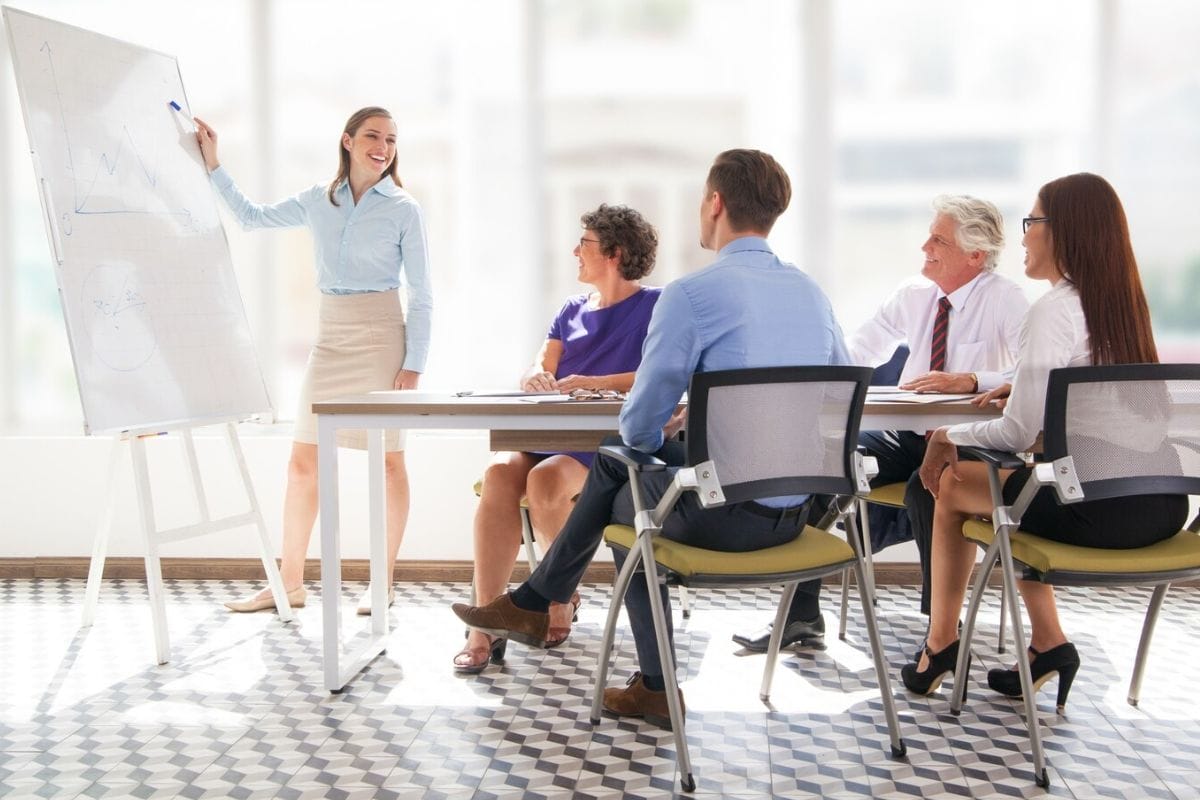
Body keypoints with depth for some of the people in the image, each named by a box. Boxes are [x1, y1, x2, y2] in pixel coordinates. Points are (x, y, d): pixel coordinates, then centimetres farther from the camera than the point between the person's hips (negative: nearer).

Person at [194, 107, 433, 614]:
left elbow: (421, 296, -2)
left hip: (381, 336, -4)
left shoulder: (404, 211, -2)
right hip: (331, 338, 4)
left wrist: (414, 363, -10)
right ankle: (290, 582, 14)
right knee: (303, 462, 4)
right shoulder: (318, 201, 9)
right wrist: (213, 166, 14)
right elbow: (252, 217, 22)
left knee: (388, 461, 1)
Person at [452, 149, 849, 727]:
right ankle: (533, 603, 38)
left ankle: (655, 689, 38)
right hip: (798, 512, 7)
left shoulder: (691, 294, -15)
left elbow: (639, 424, -13)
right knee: (613, 461, 25)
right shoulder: (812, 291, 7)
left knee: (623, 502, 28)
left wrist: (657, 434, 14)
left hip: (726, 514, -7)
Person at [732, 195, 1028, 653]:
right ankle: (801, 615, -9)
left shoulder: (1005, 301, -9)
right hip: (906, 436, 6)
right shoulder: (913, 295, 7)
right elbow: (855, 355, 8)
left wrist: (968, 380, -36)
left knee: (925, 489, -36)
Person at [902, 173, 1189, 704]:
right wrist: (1025, 384, 17)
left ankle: (940, 645, 25)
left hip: (1097, 508, -8)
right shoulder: (1125, 302, 10)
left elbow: (1019, 431, -15)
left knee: (952, 484, 14)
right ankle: (1047, 640, 23)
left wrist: (949, 437, 1)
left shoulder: (1054, 310, -14)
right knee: (1010, 483, 28)